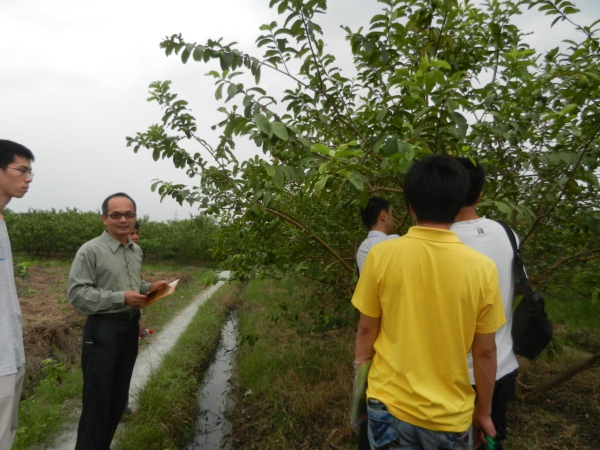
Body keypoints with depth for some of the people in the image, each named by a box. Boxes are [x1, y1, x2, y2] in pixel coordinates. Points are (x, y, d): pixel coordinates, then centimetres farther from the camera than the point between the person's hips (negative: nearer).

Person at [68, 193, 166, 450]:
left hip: (130, 327, 7)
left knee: (119, 397, 17)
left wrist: (149, 288, 1)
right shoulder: (90, 250, -13)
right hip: (103, 330, -7)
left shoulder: (137, 251, 9)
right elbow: (76, 293, -17)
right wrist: (120, 298, -23)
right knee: (97, 399, 2)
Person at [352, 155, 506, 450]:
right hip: (450, 414, 1)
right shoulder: (482, 268, -13)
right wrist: (484, 411, 9)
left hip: (389, 403, 0)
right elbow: (485, 351, -6)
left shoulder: (381, 255, -14)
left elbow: (366, 330, -6)